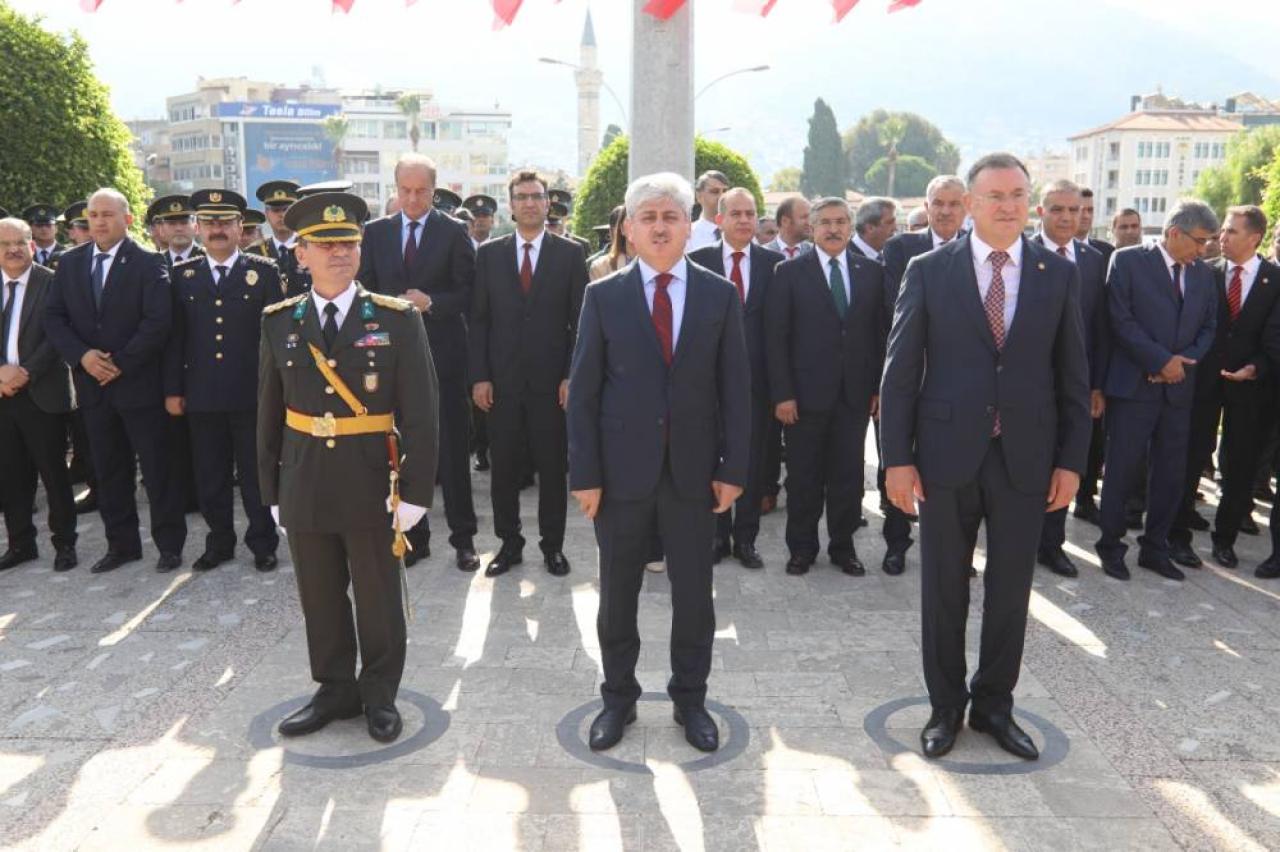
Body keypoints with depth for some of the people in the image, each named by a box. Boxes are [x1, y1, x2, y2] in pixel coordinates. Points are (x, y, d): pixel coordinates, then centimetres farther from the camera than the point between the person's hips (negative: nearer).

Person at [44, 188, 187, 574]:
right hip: (91, 383, 5)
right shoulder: (70, 263, 9)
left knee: (157, 466, 2)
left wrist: (121, 363, -15)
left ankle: (169, 543, 13)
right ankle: (121, 543, 22)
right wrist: (82, 355, -9)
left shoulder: (148, 263, -6)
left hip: (139, 382, -5)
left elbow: (158, 321, -13)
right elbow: (54, 317, 7)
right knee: (108, 470, 11)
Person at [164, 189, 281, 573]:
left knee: (257, 474, 6)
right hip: (202, 395, 3)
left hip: (252, 394, -2)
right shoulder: (183, 274, 8)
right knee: (210, 477, 10)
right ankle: (219, 543, 25)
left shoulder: (264, 271, 1)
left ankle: (263, 543, 19)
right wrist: (173, 389, 5)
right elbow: (175, 335, 8)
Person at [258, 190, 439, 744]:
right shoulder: (278, 323, 3)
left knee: (378, 598, 10)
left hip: (372, 484, -2)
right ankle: (335, 690, 33)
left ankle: (380, 695, 29)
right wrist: (272, 491, 6)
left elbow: (419, 412, -7)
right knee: (320, 597, 14)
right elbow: (269, 414, 7)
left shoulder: (397, 319, -6)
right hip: (305, 484, 3)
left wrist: (415, 490, -11)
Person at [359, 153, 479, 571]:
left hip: (444, 353, -3)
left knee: (453, 449, 4)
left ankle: (463, 537, 15)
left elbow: (468, 293, -4)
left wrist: (431, 302, -20)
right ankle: (414, 536, 20)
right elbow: (365, 291, 9)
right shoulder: (376, 232, 8)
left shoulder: (454, 232, -1)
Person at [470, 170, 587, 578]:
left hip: (551, 381, -1)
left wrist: (572, 376, -6)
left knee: (552, 467, 6)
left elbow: (580, 320, 1)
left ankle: (553, 545, 20)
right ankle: (509, 544, 21)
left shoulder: (570, 253, 3)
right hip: (502, 380, 2)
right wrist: (479, 376, -2)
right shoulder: (489, 253, 7)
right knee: (504, 467, 7)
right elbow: (479, 319, 5)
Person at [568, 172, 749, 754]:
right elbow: (583, 392, -2)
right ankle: (618, 698, 30)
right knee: (617, 595, 11)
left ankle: (690, 699, 30)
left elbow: (735, 389, 3)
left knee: (693, 595, 10)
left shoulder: (720, 296, 3)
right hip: (623, 470, 0)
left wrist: (732, 468, -2)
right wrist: (584, 474, -6)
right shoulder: (603, 296, 0)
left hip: (693, 471, 1)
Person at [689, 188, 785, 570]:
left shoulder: (774, 262, 2)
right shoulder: (698, 260, 0)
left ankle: (745, 538, 21)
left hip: (756, 377, 1)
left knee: (752, 462, 8)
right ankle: (717, 535, 23)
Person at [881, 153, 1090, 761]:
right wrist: (898, 457, -7)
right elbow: (900, 371, -2)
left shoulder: (1059, 274, 4)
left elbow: (1072, 376, 6)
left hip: (1025, 458, 2)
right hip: (947, 454, -1)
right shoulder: (929, 271, -2)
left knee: (1011, 590, 11)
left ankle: (994, 704, 30)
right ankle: (946, 705, 27)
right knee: (943, 588, 9)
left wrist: (1070, 460, 1)